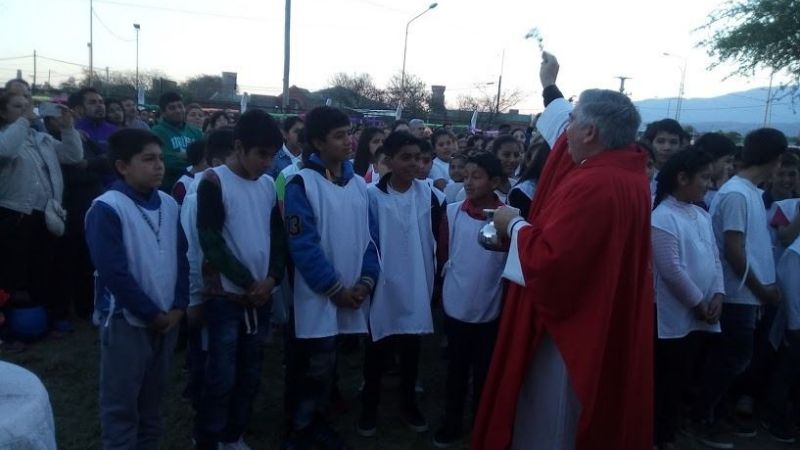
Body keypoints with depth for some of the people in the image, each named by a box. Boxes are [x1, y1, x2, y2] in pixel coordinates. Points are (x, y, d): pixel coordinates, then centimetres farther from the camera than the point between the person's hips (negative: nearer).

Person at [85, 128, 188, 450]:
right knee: (121, 405, 7)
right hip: (126, 321, -5)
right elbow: (115, 273, -18)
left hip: (167, 319, 6)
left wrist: (178, 307, -2)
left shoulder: (169, 204, 5)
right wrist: (152, 314, -13)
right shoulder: (107, 208, -14)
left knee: (153, 399, 18)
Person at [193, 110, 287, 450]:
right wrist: (247, 282, -12)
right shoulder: (214, 182, -7)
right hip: (226, 295, -5)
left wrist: (271, 279, -5)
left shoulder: (269, 185, 8)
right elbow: (211, 242, -12)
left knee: (249, 375, 12)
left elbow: (279, 236, 11)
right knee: (221, 377, -2)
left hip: (261, 295, 5)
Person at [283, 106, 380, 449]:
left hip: (352, 295, 5)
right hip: (317, 296, -5)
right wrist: (335, 288, -13)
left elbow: (369, 235, 9)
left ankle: (315, 420, 36)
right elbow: (303, 245, -14)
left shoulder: (359, 184, 8)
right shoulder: (302, 184, -9)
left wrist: (367, 280, -4)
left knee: (327, 365, 17)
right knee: (315, 367, 5)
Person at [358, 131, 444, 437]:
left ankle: (409, 403, 33)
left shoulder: (429, 195, -4)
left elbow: (436, 239, 4)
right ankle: (369, 406, 26)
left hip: (417, 285, 3)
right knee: (377, 350, 10)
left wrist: (432, 277, 5)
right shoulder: (372, 196, -12)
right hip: (383, 285, -2)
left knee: (411, 349, 16)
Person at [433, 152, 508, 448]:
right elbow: (443, 254, 6)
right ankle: (452, 424, 33)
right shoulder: (452, 212, -5)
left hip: (490, 309, -1)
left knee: (485, 372, 15)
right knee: (456, 370, 16)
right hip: (456, 306, 1)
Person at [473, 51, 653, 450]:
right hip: (608, 334, 10)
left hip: (572, 334, -10)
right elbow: (569, 138, 20)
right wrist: (549, 87, 32)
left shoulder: (591, 186, -28)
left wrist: (513, 226, -15)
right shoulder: (626, 168, 2)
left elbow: (549, 261, -33)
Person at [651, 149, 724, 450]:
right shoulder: (662, 218, -16)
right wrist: (698, 303, -11)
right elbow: (671, 270, -19)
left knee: (683, 379, 15)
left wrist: (718, 295, -1)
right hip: (673, 316, -8)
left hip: (701, 317, 8)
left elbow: (714, 258, 13)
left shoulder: (702, 215, 11)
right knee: (665, 381, 3)